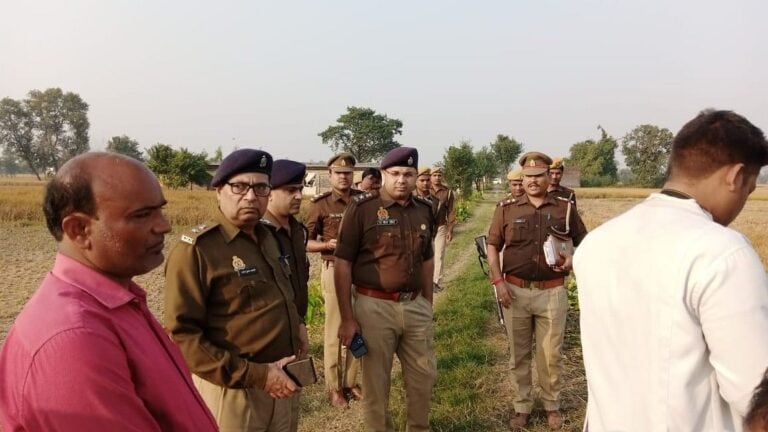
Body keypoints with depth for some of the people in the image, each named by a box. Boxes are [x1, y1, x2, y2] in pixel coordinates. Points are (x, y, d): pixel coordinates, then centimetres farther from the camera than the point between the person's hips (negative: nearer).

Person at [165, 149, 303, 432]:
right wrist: (255, 375, -22)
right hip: (234, 393, -7)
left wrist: (296, 345, 5)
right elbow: (181, 336, -20)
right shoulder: (196, 249, -15)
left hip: (282, 383, 7)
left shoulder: (267, 237, 7)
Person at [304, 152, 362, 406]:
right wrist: (328, 245, -21)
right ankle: (334, 387, 18)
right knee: (335, 330, 6)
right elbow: (306, 243, -4)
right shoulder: (320, 204, -6)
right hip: (335, 270, -4)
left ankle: (351, 381, 27)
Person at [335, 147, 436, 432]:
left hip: (415, 306, 5)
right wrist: (347, 318, -13)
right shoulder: (362, 208, -11)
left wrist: (428, 304, 15)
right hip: (375, 306, -5)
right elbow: (343, 263, -11)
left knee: (424, 374, 16)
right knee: (376, 381, 10)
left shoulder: (423, 210, 6)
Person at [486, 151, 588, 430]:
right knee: (518, 354, 12)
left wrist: (573, 259, -11)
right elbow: (492, 246, 5)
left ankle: (552, 405, 31)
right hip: (515, 291, 1)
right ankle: (521, 407, 28)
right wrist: (498, 281, -5)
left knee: (551, 354, 10)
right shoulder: (507, 208, 1)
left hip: (552, 292, 0)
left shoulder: (566, 208, 1)